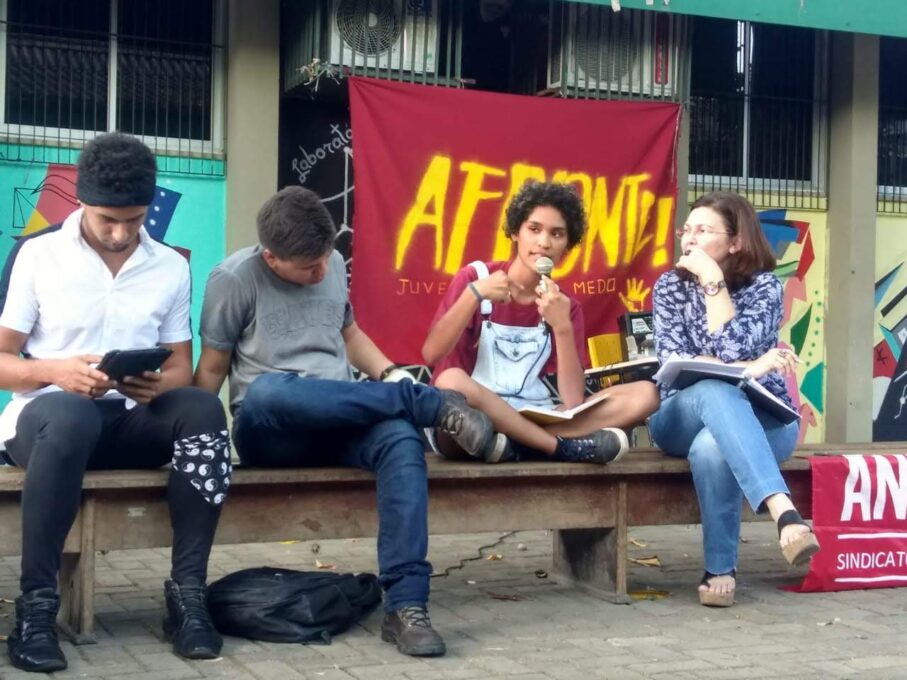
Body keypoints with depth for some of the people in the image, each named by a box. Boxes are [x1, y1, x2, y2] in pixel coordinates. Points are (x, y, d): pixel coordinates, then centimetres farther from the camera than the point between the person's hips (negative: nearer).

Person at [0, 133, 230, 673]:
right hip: (47, 414, -3)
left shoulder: (171, 266, 9)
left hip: (134, 420, 3)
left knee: (203, 408, -29)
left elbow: (182, 368, 11)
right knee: (71, 415, -40)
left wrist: (158, 384, -14)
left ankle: (188, 593, -24)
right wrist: (58, 371, -21)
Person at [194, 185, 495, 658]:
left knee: (402, 440, -32)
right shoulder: (235, 278, -3)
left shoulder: (333, 264, 12)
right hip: (268, 430, -3)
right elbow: (212, 368, 0)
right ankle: (430, 403, -26)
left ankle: (405, 606, -36)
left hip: (339, 422, 4)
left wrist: (391, 375, 7)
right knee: (266, 390, -41)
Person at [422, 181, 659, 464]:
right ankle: (565, 447, -23)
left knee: (645, 394, -10)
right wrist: (474, 294, -20)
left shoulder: (564, 305, 7)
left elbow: (574, 402, -5)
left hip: (535, 420, 4)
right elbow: (431, 355, -13)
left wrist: (562, 327, -16)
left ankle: (514, 446, -25)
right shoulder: (476, 277, 0)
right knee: (451, 381, -38)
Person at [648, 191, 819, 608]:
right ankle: (784, 511, -53)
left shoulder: (764, 286, -4)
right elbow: (673, 362, -12)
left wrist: (712, 279, -19)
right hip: (684, 419, 1)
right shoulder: (670, 286, 2)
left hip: (760, 418, -1)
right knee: (716, 392, -38)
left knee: (712, 446, -39)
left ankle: (720, 569, -26)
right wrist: (747, 371, -25)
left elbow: (734, 350, -20)